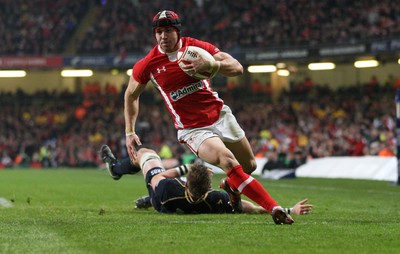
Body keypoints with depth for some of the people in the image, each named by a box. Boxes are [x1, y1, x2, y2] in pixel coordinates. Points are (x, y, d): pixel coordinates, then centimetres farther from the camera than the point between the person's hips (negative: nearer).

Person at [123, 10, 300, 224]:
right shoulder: (147, 65, -6)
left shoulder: (196, 47, -4)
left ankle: (229, 187, 44)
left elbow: (237, 68, -8)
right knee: (228, 161, -27)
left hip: (220, 115, 4)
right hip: (192, 129, -4)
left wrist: (211, 65, -27)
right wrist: (129, 132, 5)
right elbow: (131, 95, 11)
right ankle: (274, 208, -31)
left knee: (249, 165, 10)